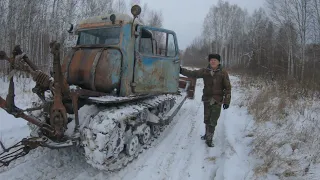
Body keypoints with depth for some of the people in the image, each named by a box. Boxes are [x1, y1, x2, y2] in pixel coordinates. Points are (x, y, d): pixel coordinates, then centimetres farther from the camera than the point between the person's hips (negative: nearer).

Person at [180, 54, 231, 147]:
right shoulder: (204, 71, 1)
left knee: (213, 121, 0)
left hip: (217, 101, -3)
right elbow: (193, 74, -3)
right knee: (207, 119, 13)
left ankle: (209, 139, 11)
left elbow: (227, 87, -3)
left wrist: (227, 101, -5)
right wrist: (181, 70, -16)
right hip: (207, 99, 3)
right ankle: (208, 134, 34)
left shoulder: (223, 72, -5)